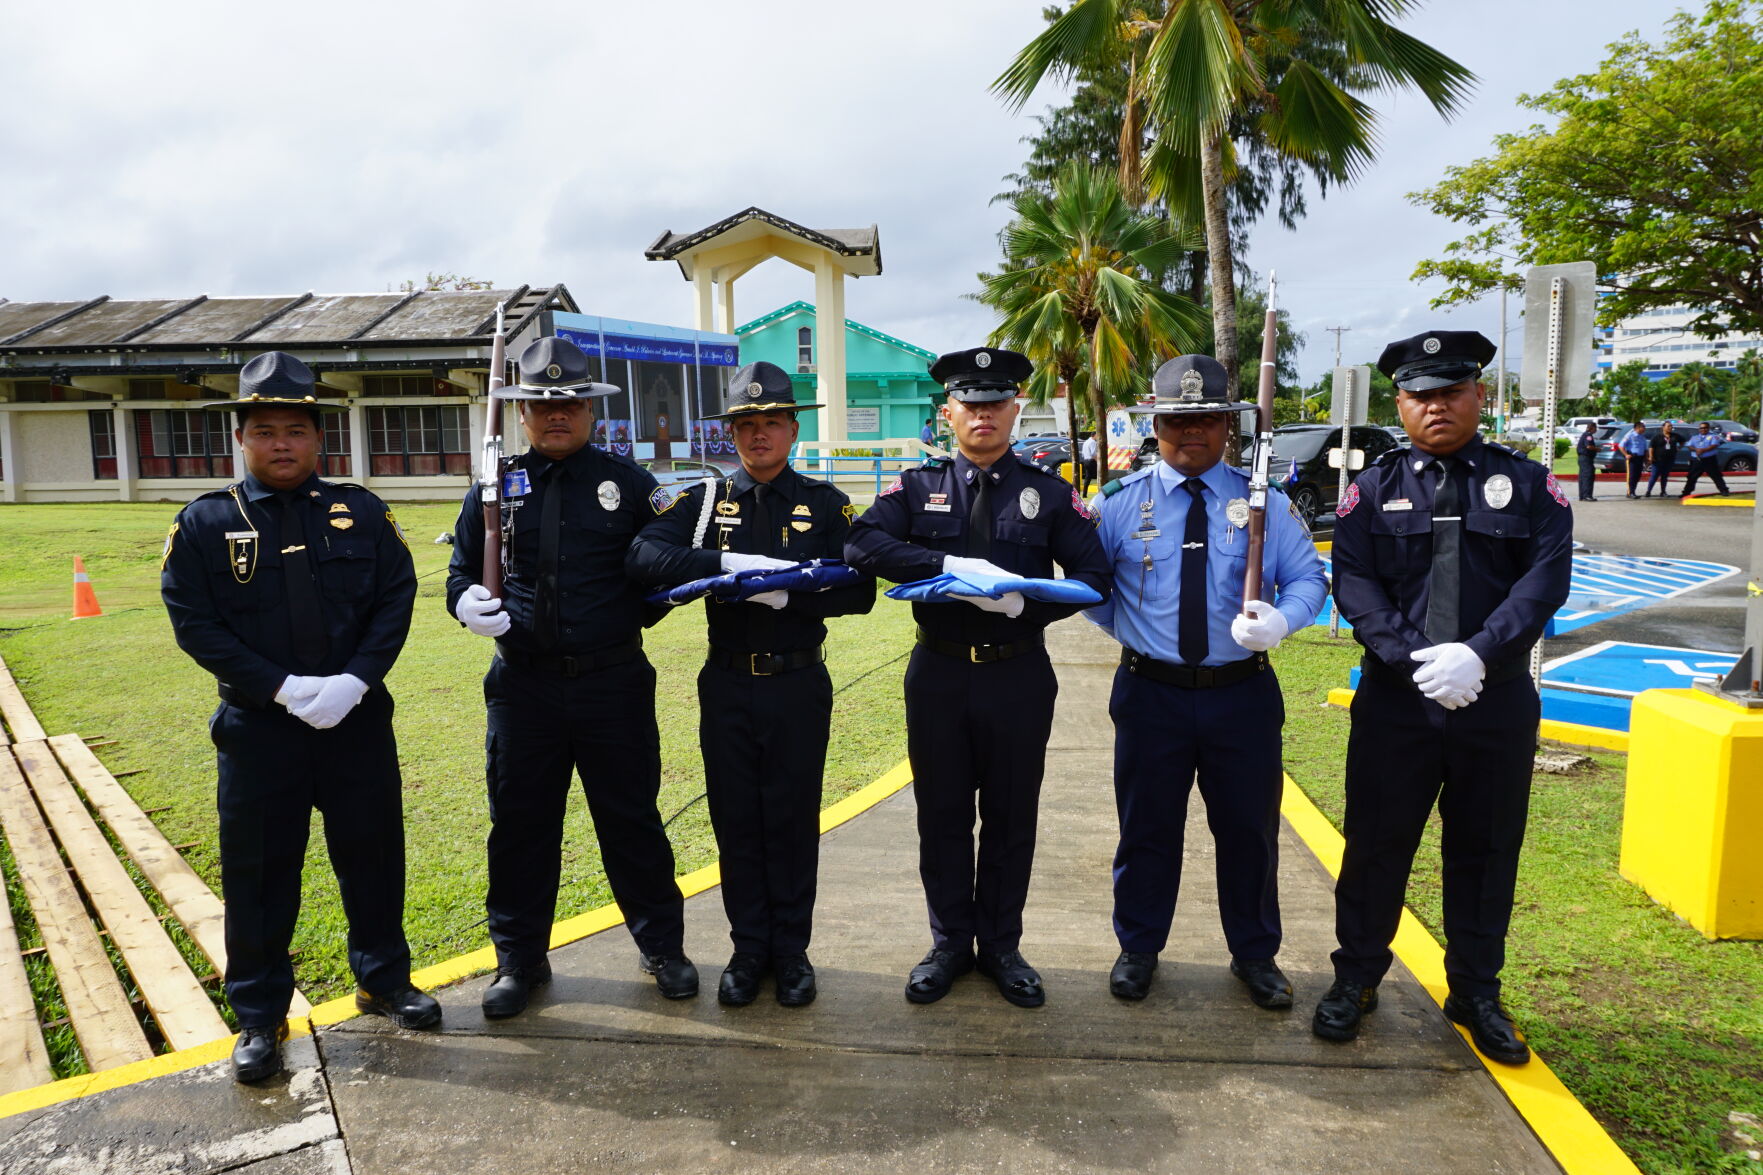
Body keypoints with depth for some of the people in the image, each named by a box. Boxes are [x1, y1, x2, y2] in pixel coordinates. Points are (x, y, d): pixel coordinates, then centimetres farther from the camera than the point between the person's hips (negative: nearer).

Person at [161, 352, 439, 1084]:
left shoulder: (361, 512, 2)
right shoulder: (203, 524, -1)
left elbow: (396, 599, -2)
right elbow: (193, 622, -6)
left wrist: (355, 680, -15)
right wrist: (283, 688, -16)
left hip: (358, 719, 2)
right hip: (257, 728, -1)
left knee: (373, 854, 13)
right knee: (259, 873, 8)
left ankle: (384, 980, 33)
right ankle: (260, 1017, 26)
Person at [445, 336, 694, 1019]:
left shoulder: (627, 481, 3)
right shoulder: (496, 487, 6)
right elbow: (462, 572, 12)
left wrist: (636, 609, -8)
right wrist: (468, 603, -8)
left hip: (614, 681, -1)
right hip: (523, 686, 2)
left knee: (632, 819, 9)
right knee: (520, 823, 10)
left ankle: (662, 948, 26)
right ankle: (520, 960, 28)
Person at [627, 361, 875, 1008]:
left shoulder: (825, 503, 2)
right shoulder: (705, 501, 4)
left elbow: (859, 590, -8)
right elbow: (643, 555, -13)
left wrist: (788, 595, -22)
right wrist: (728, 562, -26)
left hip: (799, 686, -1)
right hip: (727, 685, 1)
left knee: (793, 821, 8)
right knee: (736, 821, 10)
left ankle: (791, 949, 25)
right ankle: (748, 947, 26)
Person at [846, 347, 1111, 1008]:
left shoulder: (1050, 494, 2)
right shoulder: (918, 488, 3)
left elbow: (1093, 576, -3)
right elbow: (862, 543, -14)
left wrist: (1027, 604, -21)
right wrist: (948, 565, -25)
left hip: (1019, 678, 0)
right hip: (938, 676, 1)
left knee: (1011, 821, 11)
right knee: (942, 818, 11)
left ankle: (1001, 947, 29)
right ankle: (950, 945, 29)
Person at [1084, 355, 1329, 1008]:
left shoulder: (1265, 502, 1)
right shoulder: (1121, 501, 0)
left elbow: (1309, 578, 1)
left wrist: (1279, 619, -18)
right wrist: (1127, 627, 1)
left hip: (1243, 693, 1)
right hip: (1150, 692, 0)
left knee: (1250, 829, 12)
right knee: (1147, 828, 11)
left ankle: (1255, 954, 33)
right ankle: (1137, 949, 31)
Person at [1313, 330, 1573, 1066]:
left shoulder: (1528, 485, 5)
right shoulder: (1373, 490, 4)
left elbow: (1546, 578, -6)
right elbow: (1353, 583, -6)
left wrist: (1477, 654, -20)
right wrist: (1415, 659, -19)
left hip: (1497, 699, 1)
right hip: (1396, 699, -1)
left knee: (1487, 852, 12)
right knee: (1376, 844, 7)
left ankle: (1476, 992, 30)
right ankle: (1356, 979, 25)